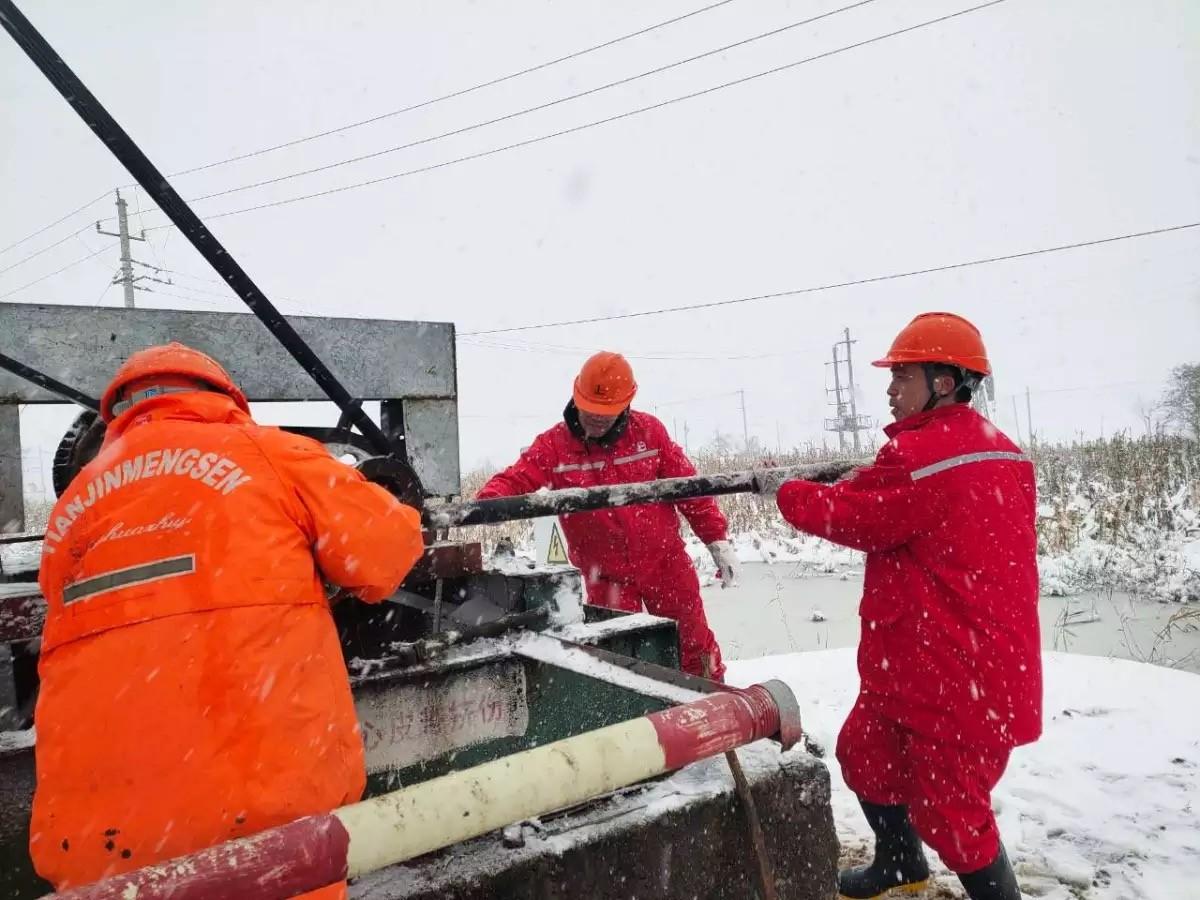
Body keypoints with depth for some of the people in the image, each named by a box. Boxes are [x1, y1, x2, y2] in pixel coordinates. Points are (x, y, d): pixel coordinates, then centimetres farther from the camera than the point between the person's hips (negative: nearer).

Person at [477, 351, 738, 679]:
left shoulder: (648, 431, -5)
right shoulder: (554, 445, -7)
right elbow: (515, 481, -17)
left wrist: (717, 539, 0)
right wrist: (489, 501, -40)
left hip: (666, 563, 1)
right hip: (606, 578, -1)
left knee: (695, 646, 14)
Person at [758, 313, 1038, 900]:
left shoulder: (918, 454, -22)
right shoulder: (999, 452, 8)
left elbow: (848, 515, -12)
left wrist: (783, 491, 3)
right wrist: (871, 480, 12)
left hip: (954, 673, -10)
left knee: (949, 808, 4)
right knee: (864, 754, 24)